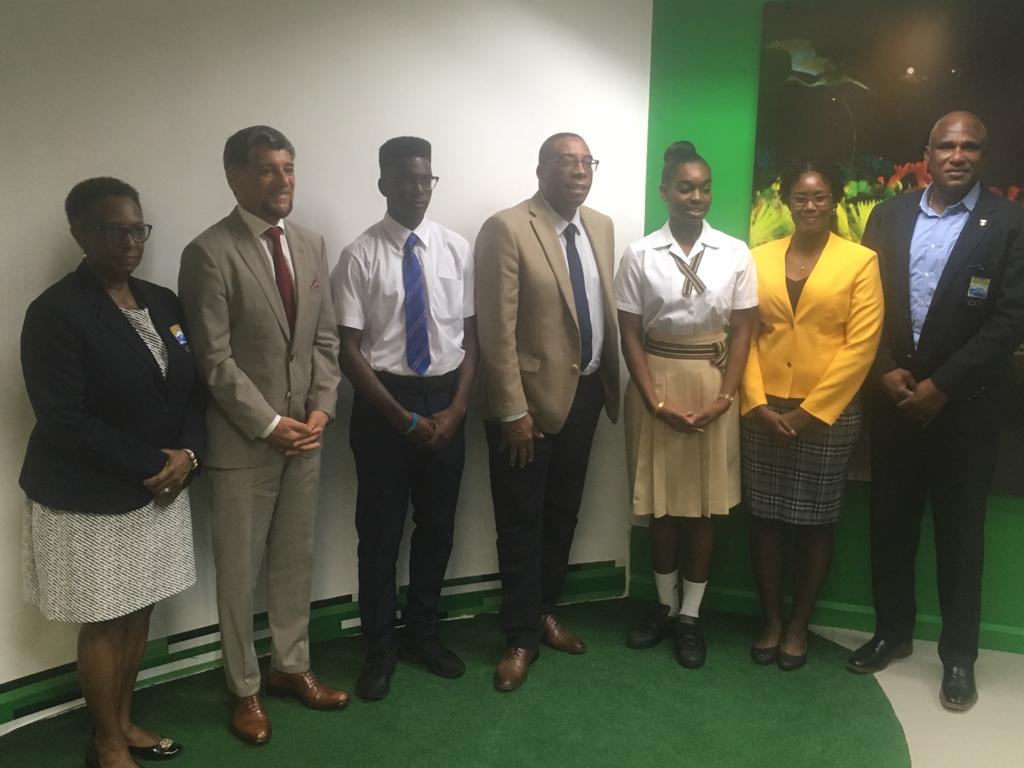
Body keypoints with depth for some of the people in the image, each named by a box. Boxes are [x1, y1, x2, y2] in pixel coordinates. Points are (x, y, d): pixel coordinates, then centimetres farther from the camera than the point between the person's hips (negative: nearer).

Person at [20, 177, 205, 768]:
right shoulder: (56, 312, -14)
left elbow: (193, 388, 8)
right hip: (92, 498, -6)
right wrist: (151, 465, -17)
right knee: (105, 623, 8)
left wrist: (187, 454, -9)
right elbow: (64, 421, -19)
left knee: (140, 612, 16)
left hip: (162, 488, 6)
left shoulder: (164, 302, 6)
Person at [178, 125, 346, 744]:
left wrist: (321, 409, -4)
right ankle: (245, 689, 27)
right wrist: (269, 424, -15)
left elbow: (326, 339, 8)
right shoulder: (209, 252, -12)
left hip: (306, 432, 6)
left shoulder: (312, 244, 7)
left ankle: (291, 667, 35)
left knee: (296, 561, 17)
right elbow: (214, 360, -14)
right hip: (243, 439, -5)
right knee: (239, 571, 9)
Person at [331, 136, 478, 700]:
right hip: (383, 403, -3)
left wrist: (457, 407, -7)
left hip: (446, 399, 4)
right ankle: (380, 647, 28)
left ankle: (423, 633, 36)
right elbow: (350, 351, -10)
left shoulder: (456, 249, 2)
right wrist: (403, 417, -13)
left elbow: (470, 336, 4)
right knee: (380, 530, 8)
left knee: (438, 524, 15)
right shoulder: (359, 256, -9)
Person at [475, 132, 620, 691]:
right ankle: (521, 637, 21)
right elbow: (497, 330, -16)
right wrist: (513, 410, -18)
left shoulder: (601, 227, 8)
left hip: (586, 392, 7)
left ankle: (546, 612, 37)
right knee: (522, 522, 6)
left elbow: (606, 309, 13)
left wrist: (610, 384, 9)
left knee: (563, 513, 18)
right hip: (531, 396, -6)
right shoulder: (506, 229, -13)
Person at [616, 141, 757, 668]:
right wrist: (656, 401, -10)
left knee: (705, 501, 6)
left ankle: (691, 615, 21)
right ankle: (665, 605, 28)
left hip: (713, 383, 1)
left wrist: (724, 398, -8)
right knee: (660, 500, 9)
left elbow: (742, 330, 1)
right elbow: (630, 333, -4)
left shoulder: (735, 254, 0)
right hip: (656, 381, 0)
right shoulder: (639, 255, -3)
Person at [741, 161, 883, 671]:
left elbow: (861, 345, -8)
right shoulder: (760, 258, 6)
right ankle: (771, 620, 24)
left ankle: (799, 624, 24)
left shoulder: (860, 261, -2)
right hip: (763, 412, 2)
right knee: (764, 518, 8)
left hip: (828, 414, -2)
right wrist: (757, 404, -8)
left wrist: (810, 410, -12)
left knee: (815, 523, 8)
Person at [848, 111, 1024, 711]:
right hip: (893, 397, 3)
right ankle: (893, 631, 30)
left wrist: (941, 386, -15)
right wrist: (886, 370, -8)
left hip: (964, 404, -3)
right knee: (891, 521, 12)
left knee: (960, 530, 9)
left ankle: (959, 654, 24)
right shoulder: (889, 217, 5)